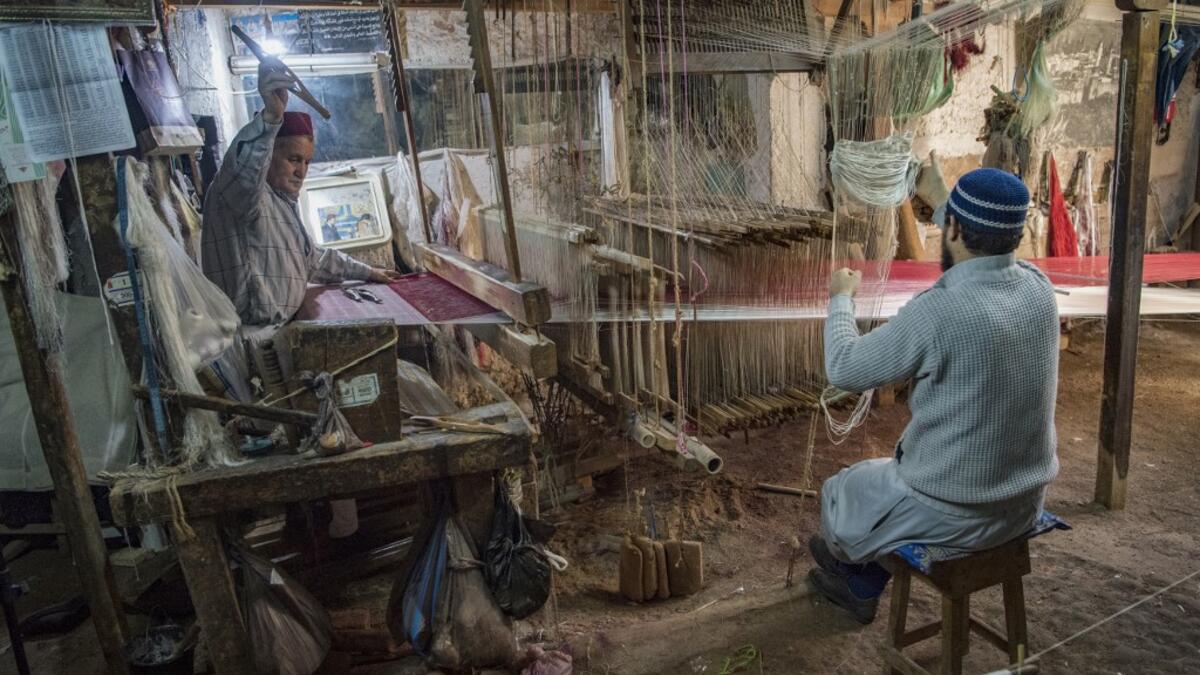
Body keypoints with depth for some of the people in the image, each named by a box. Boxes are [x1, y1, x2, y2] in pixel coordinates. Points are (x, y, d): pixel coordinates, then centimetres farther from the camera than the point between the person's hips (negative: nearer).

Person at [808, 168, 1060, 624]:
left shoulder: (938, 312, -30)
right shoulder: (1038, 287, -9)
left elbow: (844, 370, -15)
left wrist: (841, 298, 0)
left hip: (954, 512, -7)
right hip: (1024, 501, 7)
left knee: (840, 494, 20)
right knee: (893, 466, 30)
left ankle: (846, 558, 51)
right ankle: (860, 588, 44)